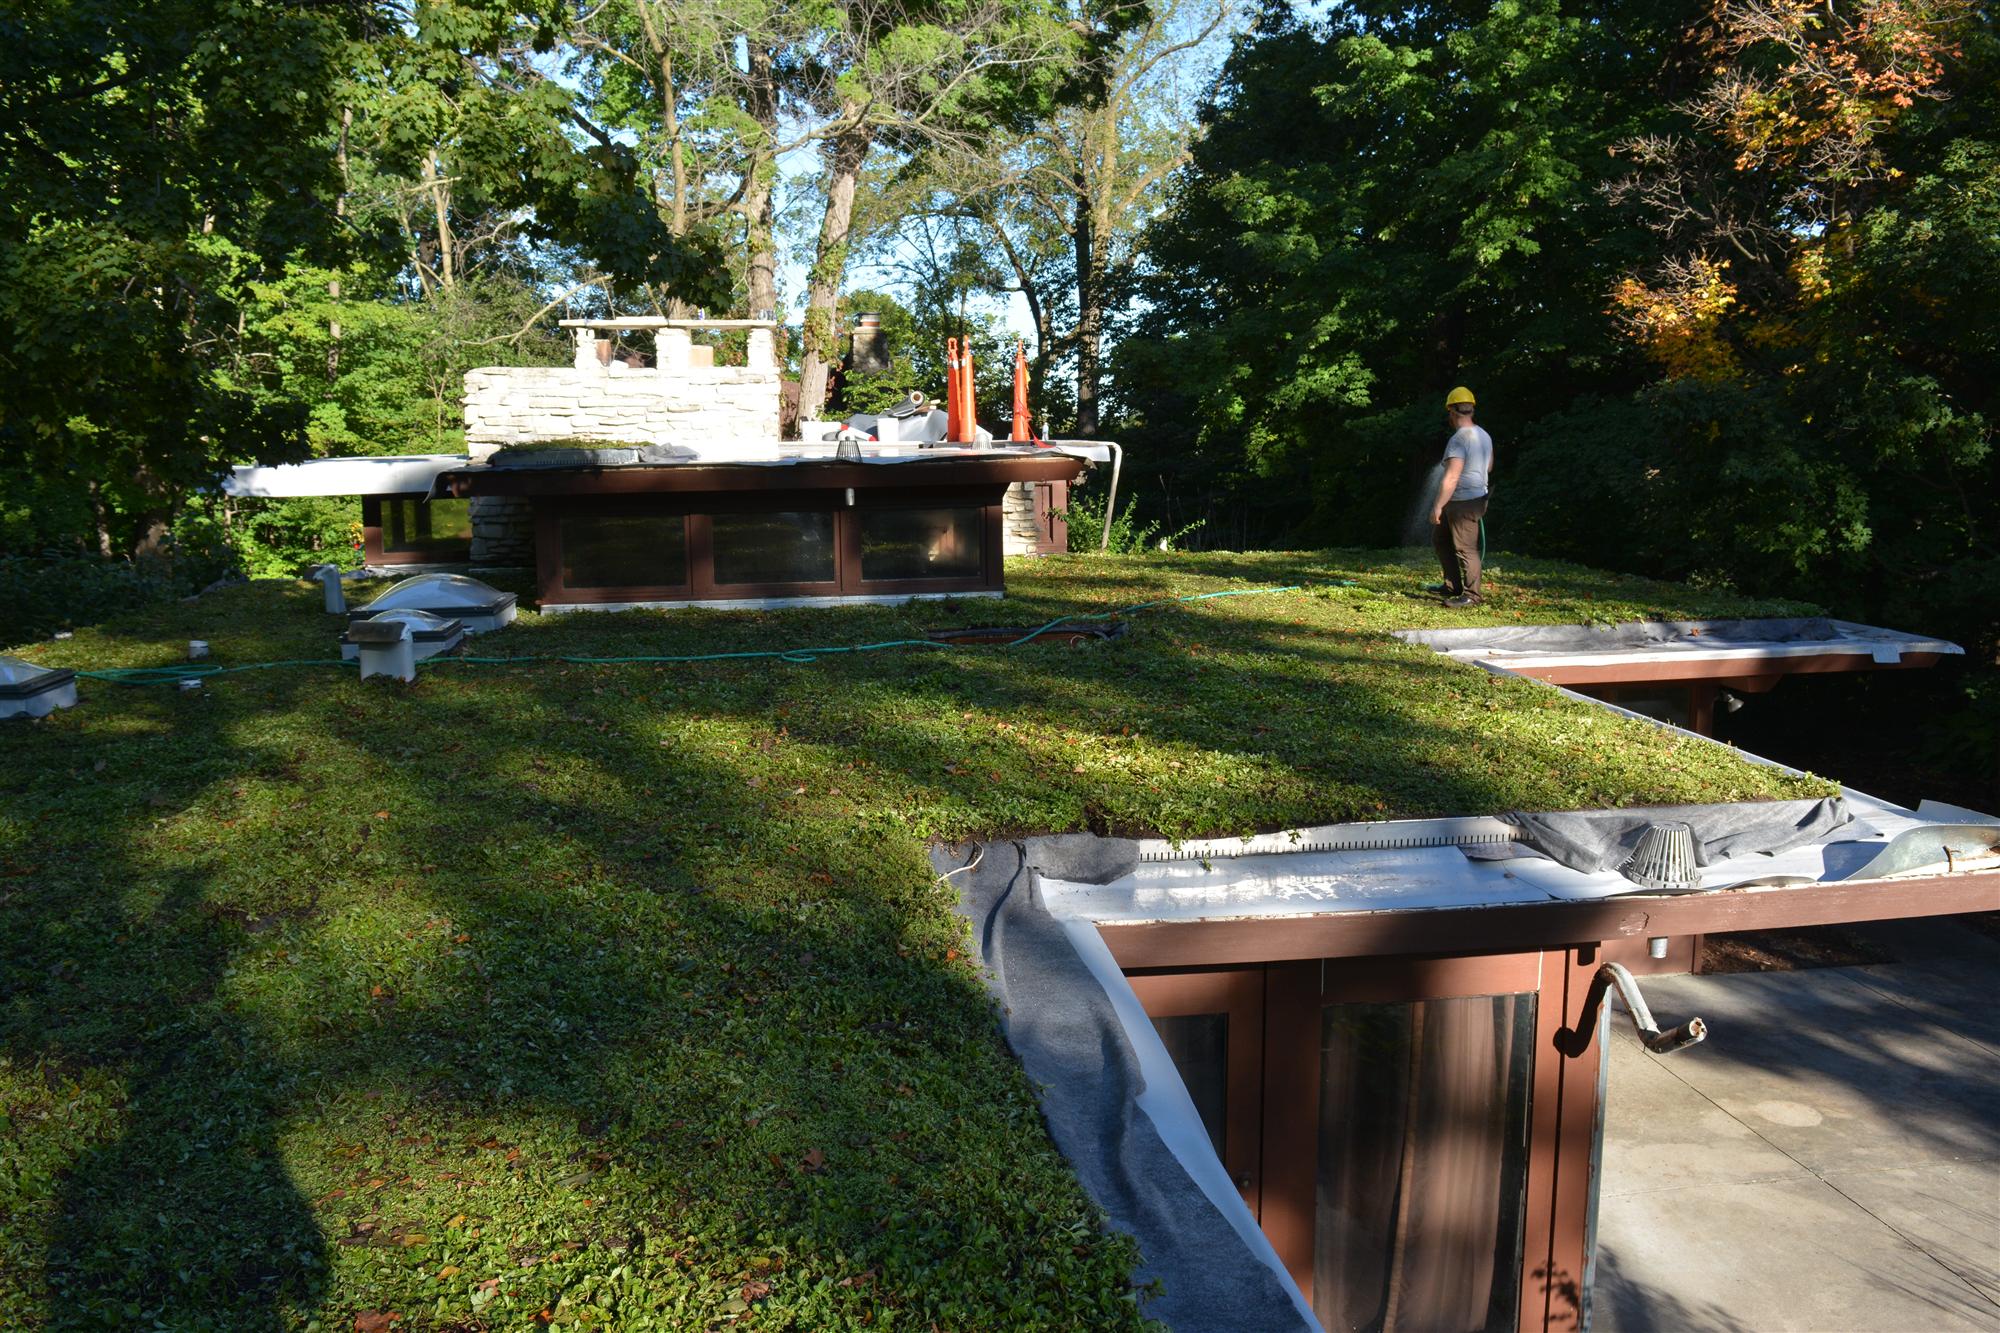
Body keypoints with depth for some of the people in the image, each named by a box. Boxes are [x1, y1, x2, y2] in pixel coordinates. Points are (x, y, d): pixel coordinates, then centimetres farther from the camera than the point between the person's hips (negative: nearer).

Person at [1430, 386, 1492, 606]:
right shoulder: (1484, 436, 9)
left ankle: (1473, 595, 4)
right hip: (1477, 496, 10)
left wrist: (1438, 506, -23)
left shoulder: (1458, 440, -21)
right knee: (1440, 539, 20)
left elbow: (1451, 478, -26)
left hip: (1464, 503, -10)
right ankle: (1453, 586, 23)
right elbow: (1489, 467, 24)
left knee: (1465, 548, -3)